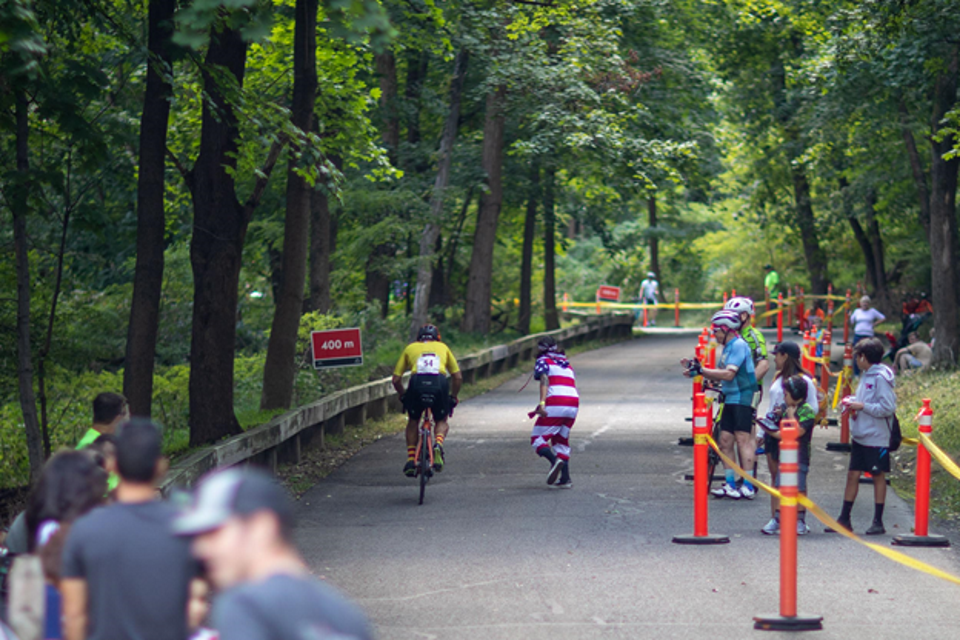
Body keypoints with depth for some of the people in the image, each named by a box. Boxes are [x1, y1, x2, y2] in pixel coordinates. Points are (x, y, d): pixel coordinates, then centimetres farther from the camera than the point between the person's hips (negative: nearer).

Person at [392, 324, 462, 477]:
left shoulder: (411, 348, 29)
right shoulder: (443, 347, 31)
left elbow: (396, 379, 23)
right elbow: (458, 377, 26)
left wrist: (403, 397, 38)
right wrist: (453, 398, 38)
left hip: (417, 384, 0)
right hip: (439, 384, 0)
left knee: (413, 421, 26)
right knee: (441, 421, 23)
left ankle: (411, 460, 15)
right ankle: (438, 444, -9)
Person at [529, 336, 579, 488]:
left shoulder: (543, 361, 10)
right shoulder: (566, 364, 29)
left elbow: (544, 380, -8)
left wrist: (542, 403, -21)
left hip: (556, 404, -6)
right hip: (573, 404, 6)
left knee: (537, 439, 1)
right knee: (561, 441, 20)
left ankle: (555, 460, -27)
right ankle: (565, 479, 9)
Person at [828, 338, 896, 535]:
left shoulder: (881, 378, -15)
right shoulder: (866, 376, 12)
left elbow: (887, 408, -20)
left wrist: (862, 406, -17)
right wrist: (853, 402, 5)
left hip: (876, 437, -8)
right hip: (859, 436, 8)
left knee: (878, 476, 2)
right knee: (853, 474, 8)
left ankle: (878, 522, 10)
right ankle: (844, 519, 13)